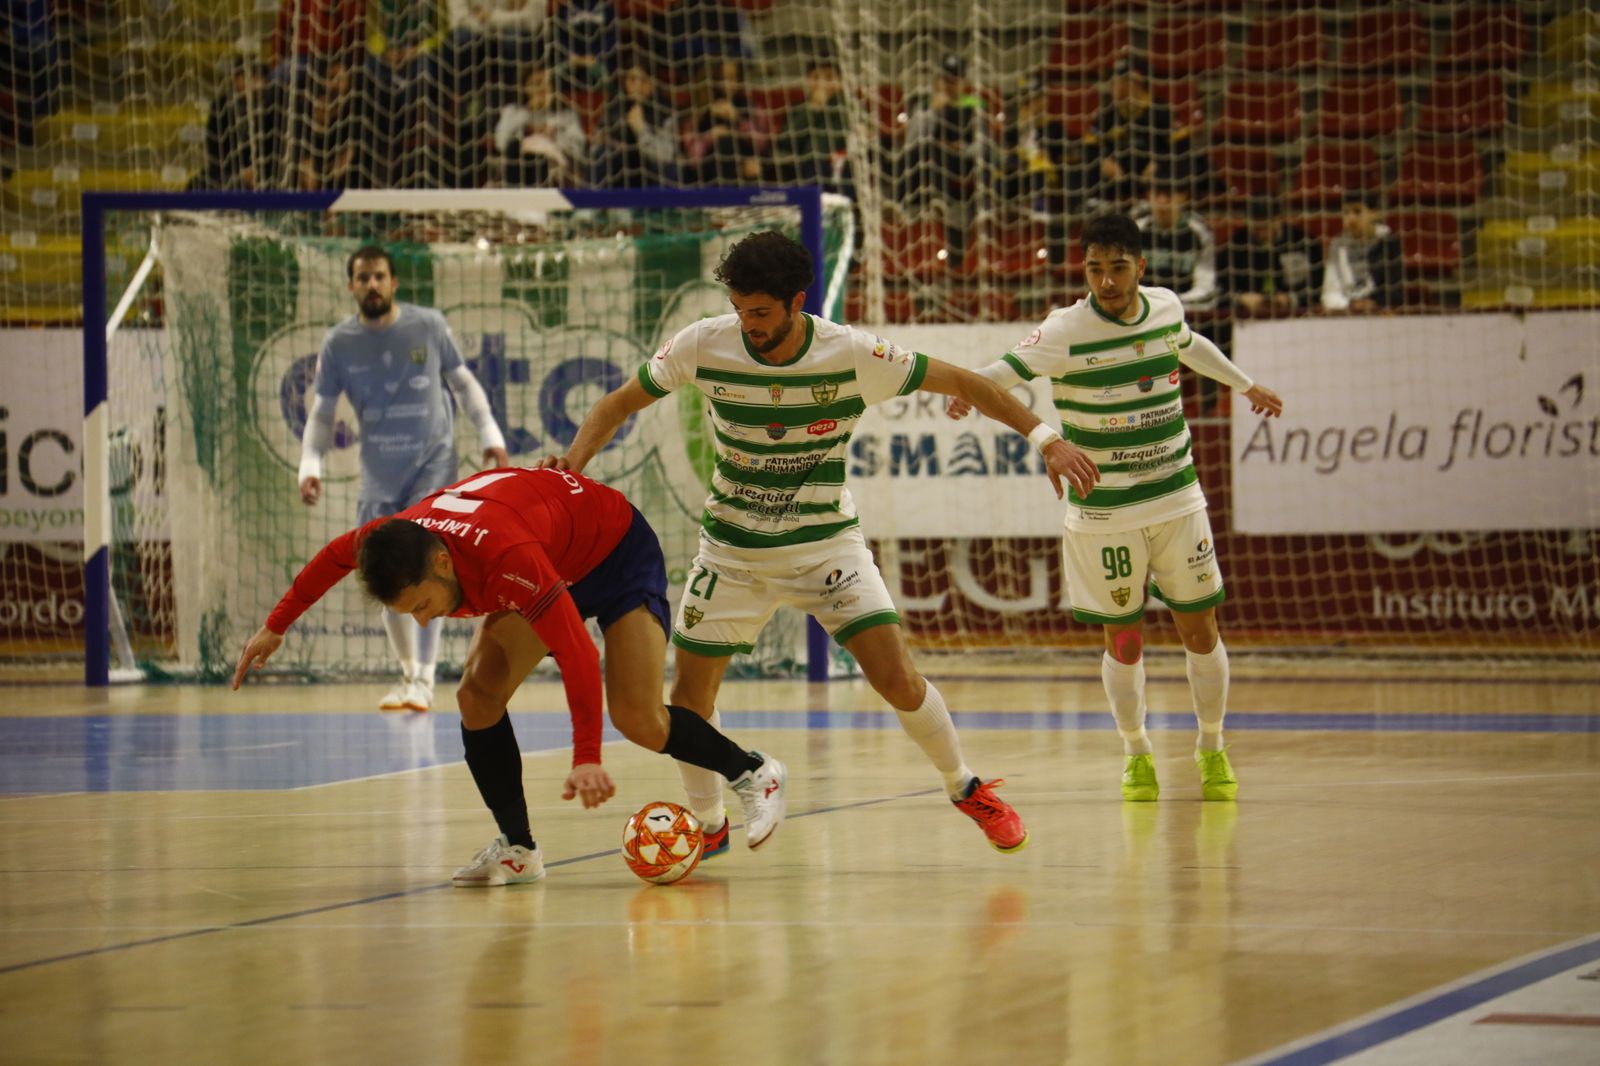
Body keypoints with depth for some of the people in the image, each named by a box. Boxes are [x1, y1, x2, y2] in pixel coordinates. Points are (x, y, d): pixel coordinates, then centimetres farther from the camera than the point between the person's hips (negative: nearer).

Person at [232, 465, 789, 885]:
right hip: (552, 566, 7)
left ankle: (755, 773, 8)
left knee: (636, 717, -17)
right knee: (479, 694, -9)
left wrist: (586, 759, -49)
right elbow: (333, 557, 1)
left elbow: (576, 653, -46)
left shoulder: (503, 556, -45)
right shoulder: (398, 537, -24)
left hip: (617, 551, -7)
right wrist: (275, 627, 12)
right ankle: (517, 848, 1)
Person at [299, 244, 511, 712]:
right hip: (379, 474, 3)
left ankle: (424, 679, -13)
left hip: (433, 463, -2)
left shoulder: (429, 326, -5)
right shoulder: (338, 343, -3)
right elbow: (321, 413, 2)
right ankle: (408, 673, 20)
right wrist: (310, 466, -12)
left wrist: (490, 435, -2)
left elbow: (463, 382, 6)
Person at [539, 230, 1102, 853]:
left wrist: (1045, 438, -17)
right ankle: (707, 824, 24)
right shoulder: (704, 347, -15)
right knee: (690, 695, -1)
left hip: (826, 541, -2)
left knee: (896, 678, -14)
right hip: (732, 547, 2)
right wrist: (574, 461, -18)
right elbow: (620, 404, -1)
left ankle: (965, 789, 12)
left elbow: (963, 384, -10)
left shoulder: (852, 355, -19)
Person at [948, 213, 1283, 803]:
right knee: (1123, 640, 3)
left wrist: (1245, 384, 38)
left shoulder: (1167, 307, 0)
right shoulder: (1068, 330, -16)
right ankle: (1136, 754, 24)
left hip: (1178, 503, 4)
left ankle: (1212, 749, 25)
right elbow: (1009, 367, -27)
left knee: (1200, 629, 6)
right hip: (1103, 513, -4)